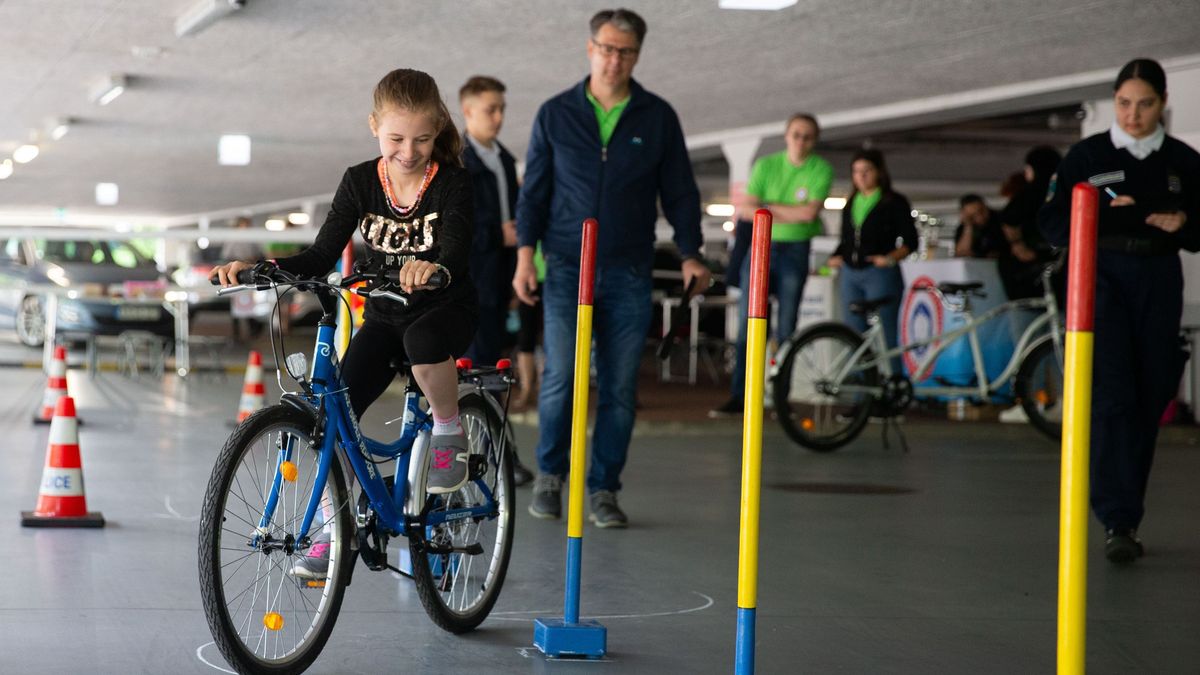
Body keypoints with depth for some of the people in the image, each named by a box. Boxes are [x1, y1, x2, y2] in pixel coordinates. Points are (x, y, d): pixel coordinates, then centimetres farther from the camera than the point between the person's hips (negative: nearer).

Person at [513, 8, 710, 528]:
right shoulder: (555, 114, 5)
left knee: (619, 388, 2)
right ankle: (549, 474, 12)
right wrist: (526, 255, -2)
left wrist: (690, 254, -4)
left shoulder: (658, 118, 5)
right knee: (561, 376, -10)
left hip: (629, 275, 1)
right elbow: (533, 191, 7)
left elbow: (680, 192, 7)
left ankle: (603, 491, 13)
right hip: (567, 270, -1)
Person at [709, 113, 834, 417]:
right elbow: (744, 209, -5)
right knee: (747, 323, -3)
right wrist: (789, 215, -13)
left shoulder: (821, 170, -2)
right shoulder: (766, 165, 3)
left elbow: (810, 213, -15)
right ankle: (738, 396, 0)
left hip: (795, 251, -2)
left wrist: (768, 206, -9)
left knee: (786, 329, 1)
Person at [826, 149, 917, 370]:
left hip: (880, 274, -6)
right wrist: (834, 259, 6)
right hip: (850, 275, 6)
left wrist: (891, 258, -19)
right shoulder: (851, 204, 18)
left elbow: (910, 241, -3)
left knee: (885, 335, -9)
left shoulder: (894, 202, 1)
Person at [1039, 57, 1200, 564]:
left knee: (1149, 400, 6)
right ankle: (1118, 523, -18)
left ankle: (1125, 515, 19)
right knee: (1112, 396, -14)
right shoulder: (1087, 156, 3)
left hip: (1159, 284, 3)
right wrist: (1103, 212, -15)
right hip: (1102, 279, -3)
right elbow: (1053, 225, 0)